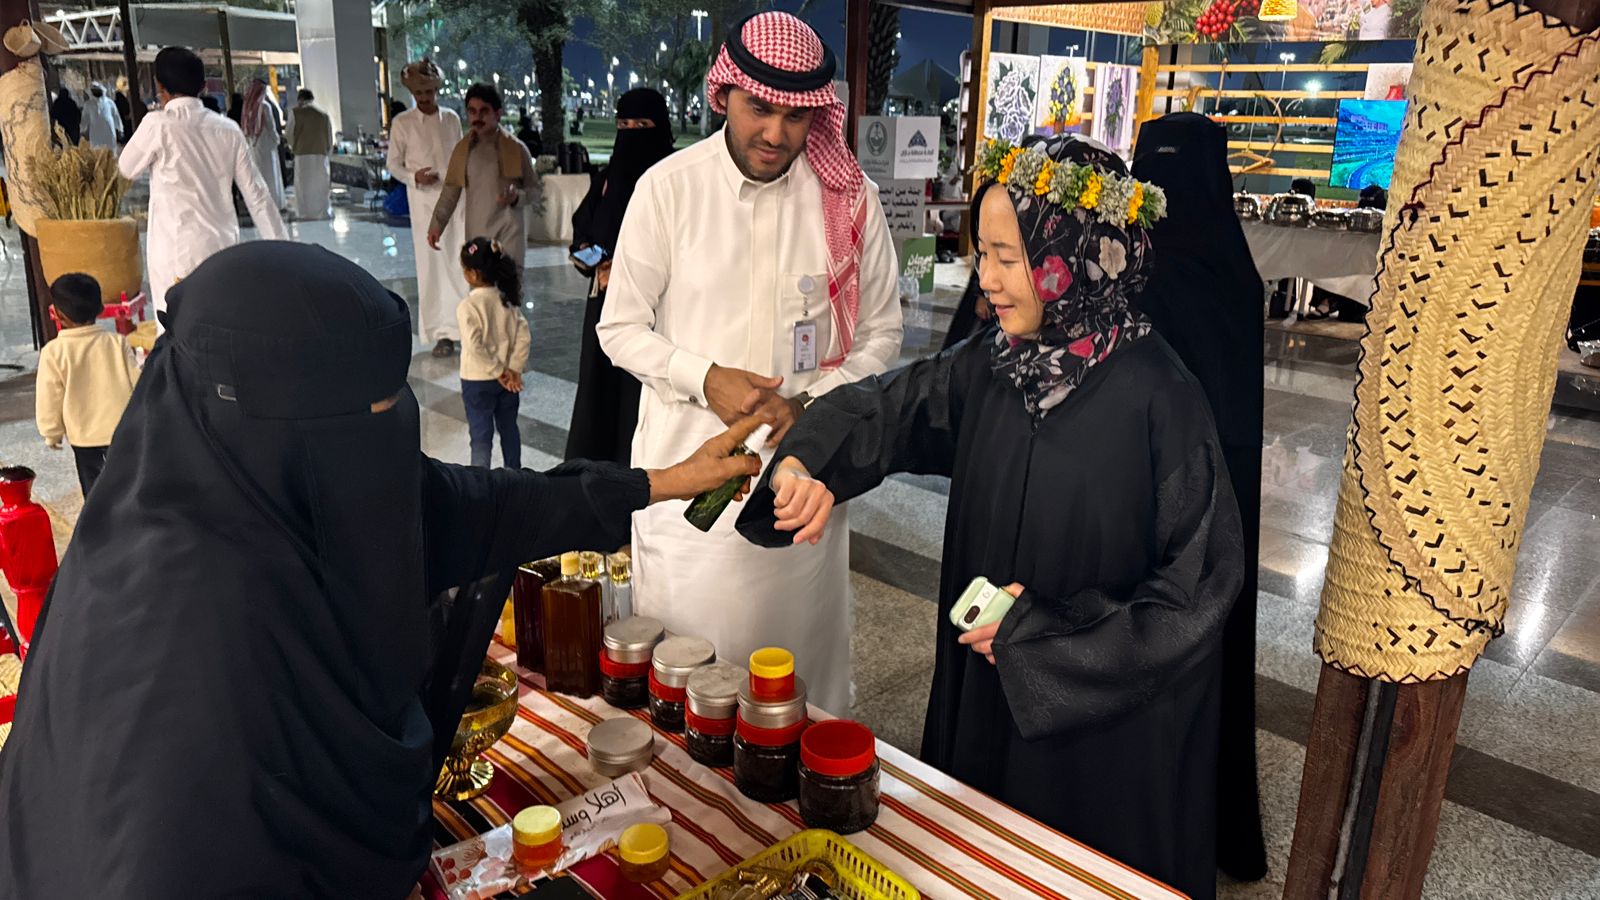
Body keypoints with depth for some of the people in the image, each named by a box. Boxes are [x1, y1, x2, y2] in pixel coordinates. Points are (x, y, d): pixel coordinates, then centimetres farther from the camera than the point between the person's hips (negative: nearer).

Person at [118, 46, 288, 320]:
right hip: (224, 248, 4)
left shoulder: (158, 124, -7)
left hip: (178, 254, -4)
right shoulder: (227, 129, 4)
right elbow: (256, 194, 4)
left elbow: (127, 169, 9)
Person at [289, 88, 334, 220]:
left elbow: (290, 133, 4)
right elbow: (330, 136, 10)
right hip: (321, 153, 2)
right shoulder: (324, 114, 10)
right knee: (321, 184, 7)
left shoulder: (296, 112, 2)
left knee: (303, 184, 2)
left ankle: (305, 213, -1)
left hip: (303, 153, -2)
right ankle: (323, 212, 7)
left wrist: (293, 147, 22)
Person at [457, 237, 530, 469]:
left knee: (481, 435, 4)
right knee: (509, 428, 19)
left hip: (478, 381, -5)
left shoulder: (468, 307, -19)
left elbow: (475, 347, -23)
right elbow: (523, 335, -5)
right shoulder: (508, 300, -3)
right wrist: (514, 369, -4)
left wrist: (499, 372, -14)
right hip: (507, 379, 5)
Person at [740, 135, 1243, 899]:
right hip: (991, 690, 5)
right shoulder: (989, 367, -6)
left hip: (1112, 722, -5)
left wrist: (1046, 634, -17)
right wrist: (805, 462, -19)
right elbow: (881, 409, 2)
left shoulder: (1157, 399, -23)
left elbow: (1202, 580, -18)